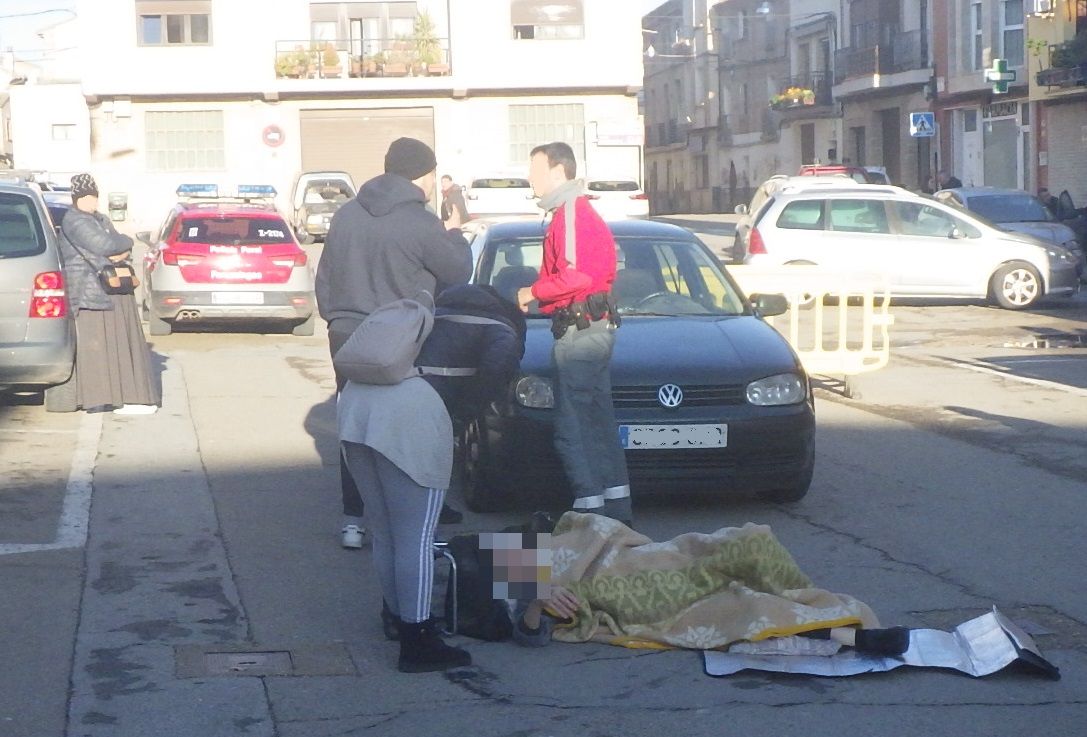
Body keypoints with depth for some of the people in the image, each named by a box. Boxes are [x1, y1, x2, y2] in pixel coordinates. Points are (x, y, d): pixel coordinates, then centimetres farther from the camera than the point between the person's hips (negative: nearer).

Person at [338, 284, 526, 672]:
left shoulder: (436, 317, 34)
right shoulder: (502, 331, 15)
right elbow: (498, 367, -8)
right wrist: (462, 411, 6)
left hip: (355, 399, 7)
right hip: (411, 409, -7)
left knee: (384, 534, 20)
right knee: (416, 538, 0)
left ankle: (397, 617, 34)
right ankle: (417, 643, 2)